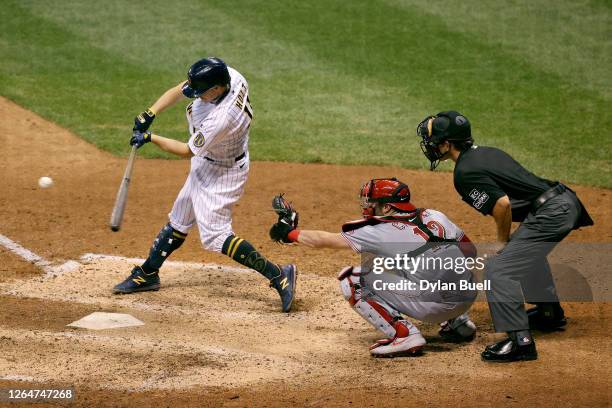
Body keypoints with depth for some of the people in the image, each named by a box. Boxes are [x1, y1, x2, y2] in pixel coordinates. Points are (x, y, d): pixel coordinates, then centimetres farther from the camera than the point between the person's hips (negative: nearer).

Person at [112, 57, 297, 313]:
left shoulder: (222, 119, -38)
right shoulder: (228, 76, -16)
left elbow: (187, 151, -23)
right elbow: (179, 91, -3)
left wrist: (150, 138, -15)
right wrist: (149, 114, -14)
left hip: (222, 173, -9)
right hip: (204, 164, 9)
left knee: (214, 235, -10)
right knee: (179, 220, 19)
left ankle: (278, 275, -9)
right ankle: (147, 274, 34)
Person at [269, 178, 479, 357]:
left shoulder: (382, 232, -2)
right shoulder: (434, 216, 12)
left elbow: (325, 240, 7)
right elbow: (471, 251, 16)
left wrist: (289, 233, 21)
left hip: (435, 306, -7)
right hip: (468, 297, 7)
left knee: (352, 280, 2)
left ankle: (404, 334, -6)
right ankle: (459, 324, 32)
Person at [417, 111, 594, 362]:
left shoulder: (465, 173, -12)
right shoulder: (487, 153, 18)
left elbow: (502, 204, -21)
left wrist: (502, 241, -5)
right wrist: (507, 241, 20)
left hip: (550, 214, -10)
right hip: (566, 201, 10)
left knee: (498, 270, -12)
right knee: (526, 249, 36)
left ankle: (520, 341, -17)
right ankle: (550, 312, 49)